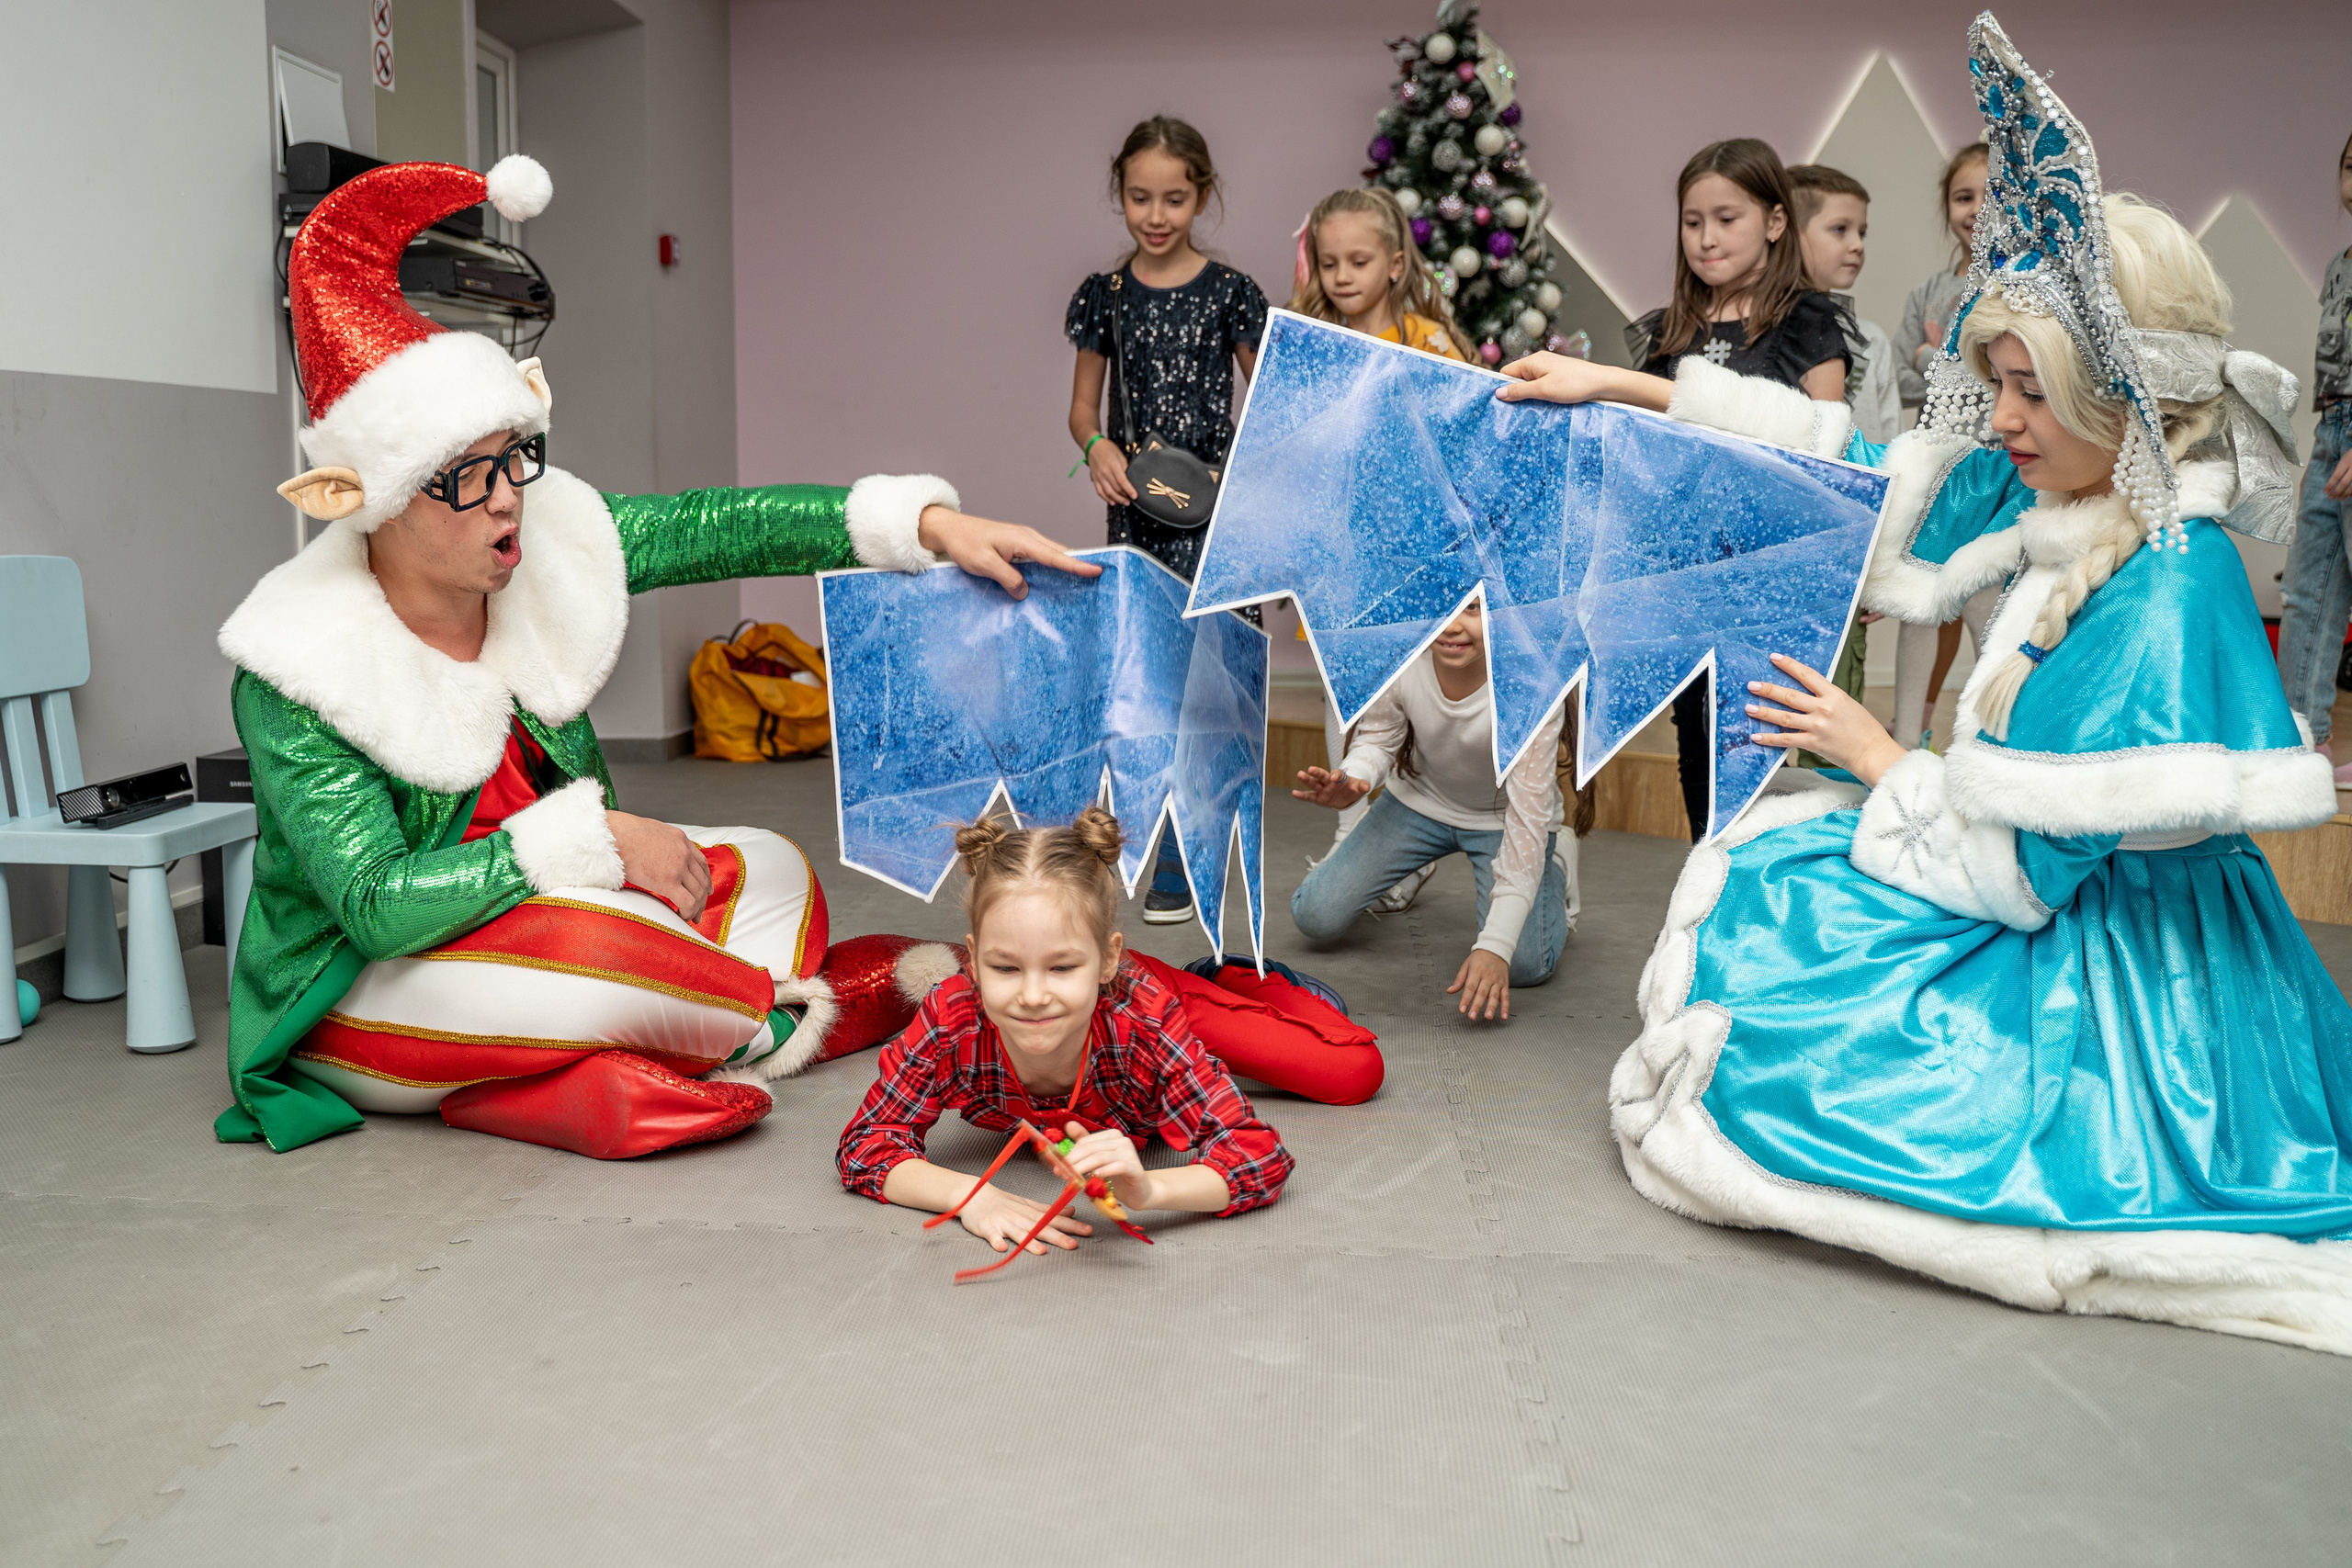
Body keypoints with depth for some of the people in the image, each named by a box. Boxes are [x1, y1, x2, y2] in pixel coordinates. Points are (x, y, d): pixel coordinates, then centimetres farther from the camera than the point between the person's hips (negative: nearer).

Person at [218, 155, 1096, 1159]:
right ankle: (769, 1018, -4)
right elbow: (376, 905, -30)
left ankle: (539, 1080, -15)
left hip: (529, 911, 8)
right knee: (587, 943, -35)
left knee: (769, 869, 2)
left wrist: (928, 524, -20)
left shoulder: (542, 544, -9)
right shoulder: (299, 674, -24)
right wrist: (595, 838, -29)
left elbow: (720, 528, -10)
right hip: (357, 992, -7)